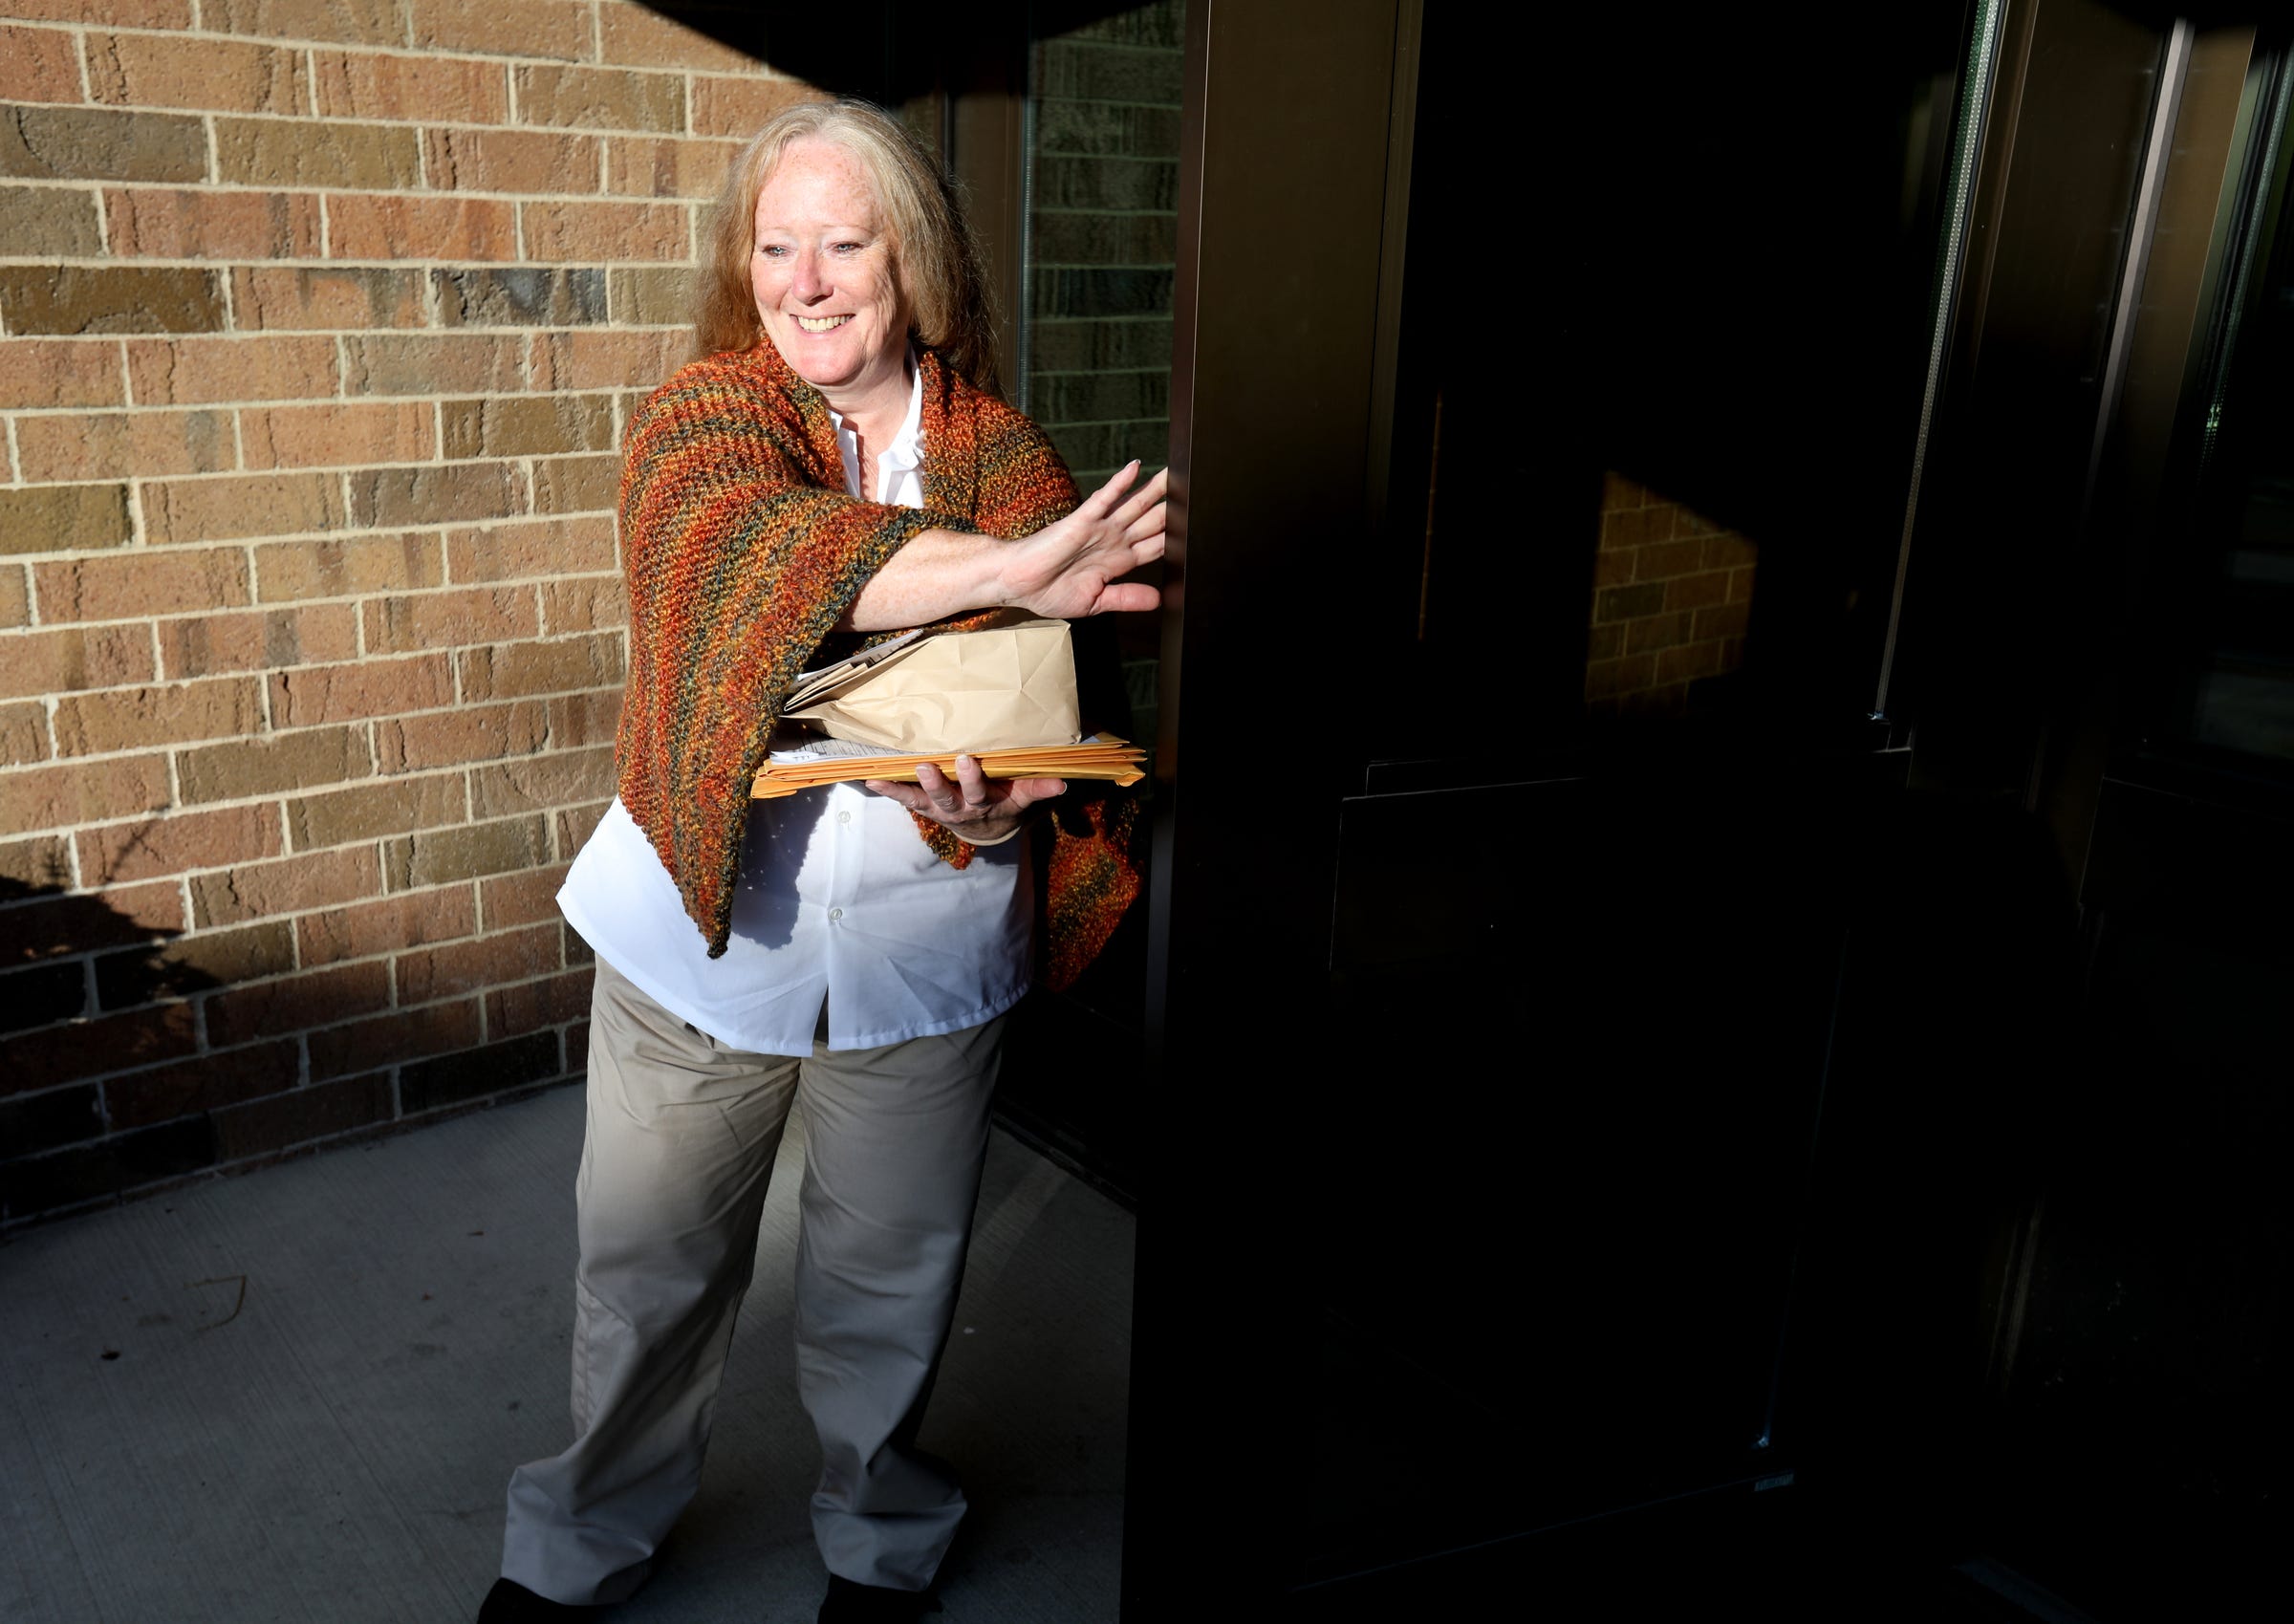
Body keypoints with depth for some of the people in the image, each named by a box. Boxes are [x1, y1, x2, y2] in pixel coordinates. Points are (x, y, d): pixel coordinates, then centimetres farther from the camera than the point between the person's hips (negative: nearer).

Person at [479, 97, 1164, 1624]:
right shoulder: (703, 414, -4)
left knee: (887, 1283, 16)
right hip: (701, 923, 0)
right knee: (647, 1266, 16)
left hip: (921, 946, 1)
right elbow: (752, 550, -27)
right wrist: (999, 568, -40)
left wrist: (999, 802, -27)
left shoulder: (1004, 455, 0)